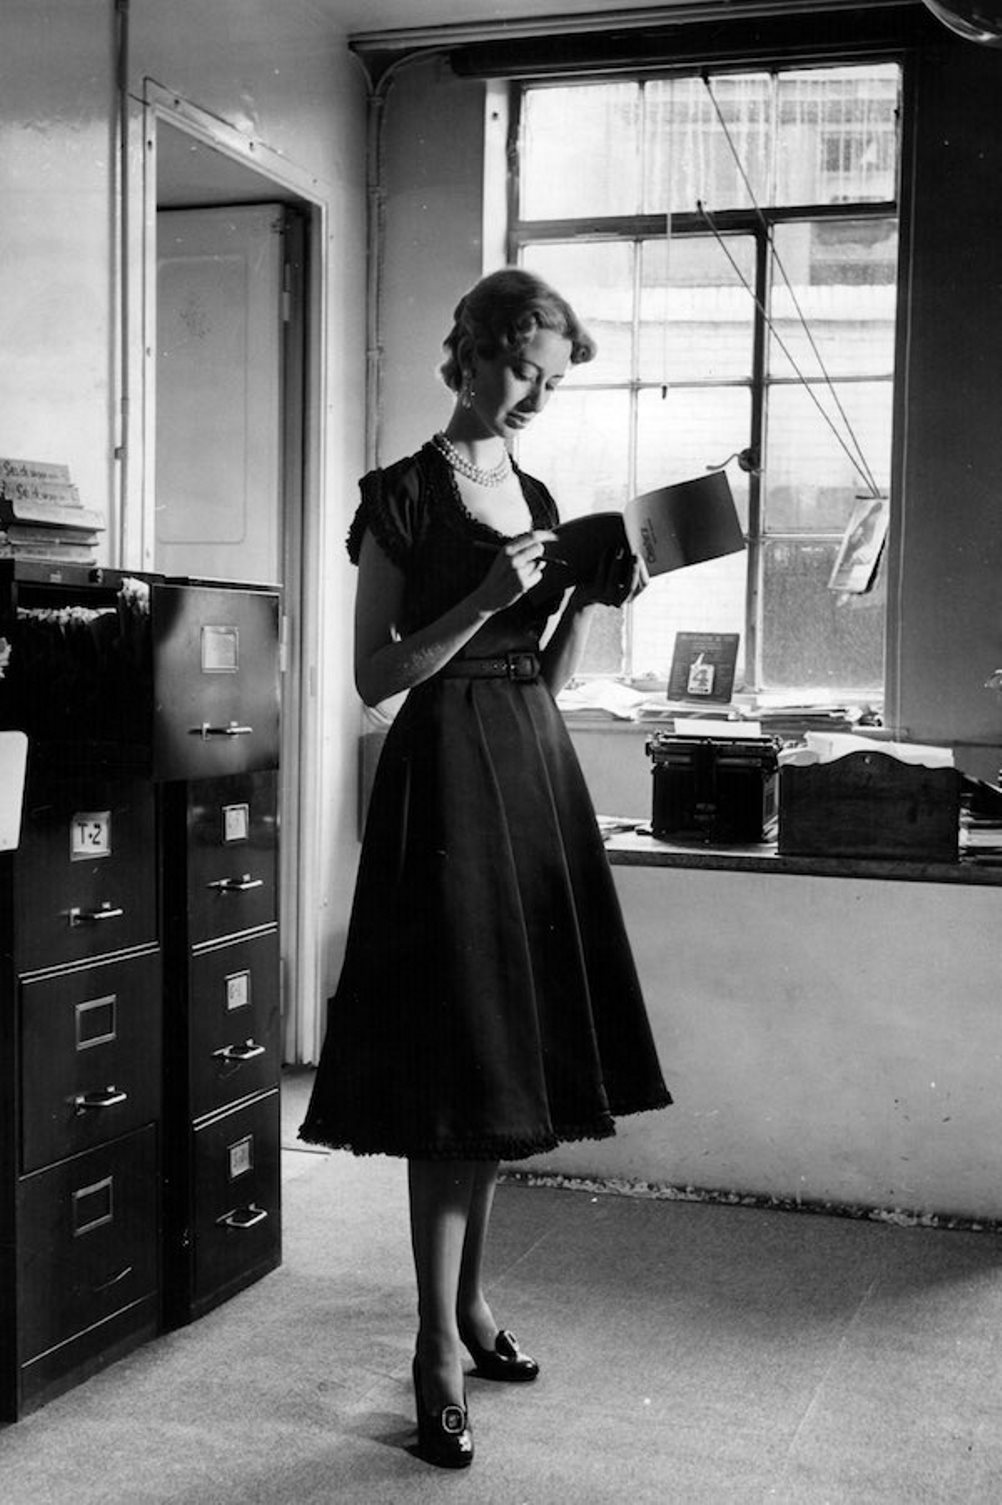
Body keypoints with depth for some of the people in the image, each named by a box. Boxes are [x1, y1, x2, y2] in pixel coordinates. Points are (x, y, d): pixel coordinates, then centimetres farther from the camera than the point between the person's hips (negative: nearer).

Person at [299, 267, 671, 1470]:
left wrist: (585, 601, -1)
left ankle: (471, 1299, 26)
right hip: (446, 774, -7)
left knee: (510, 1054, 11)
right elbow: (375, 677, -9)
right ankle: (438, 1350, 1)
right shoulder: (403, 497, -5)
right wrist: (487, 598, -18)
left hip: (534, 771, 7)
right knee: (451, 1064, -7)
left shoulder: (539, 500, 14)